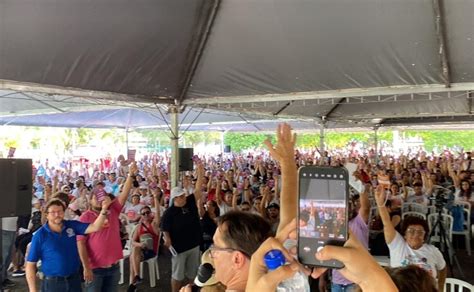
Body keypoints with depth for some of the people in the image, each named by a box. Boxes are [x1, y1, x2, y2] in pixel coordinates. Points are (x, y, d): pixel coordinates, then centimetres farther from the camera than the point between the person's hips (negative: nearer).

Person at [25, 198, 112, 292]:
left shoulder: (72, 226, -1)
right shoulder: (40, 235, -9)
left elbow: (95, 227, -11)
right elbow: (30, 264, -7)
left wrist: (104, 210, -27)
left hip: (74, 280, 3)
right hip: (52, 283, -3)